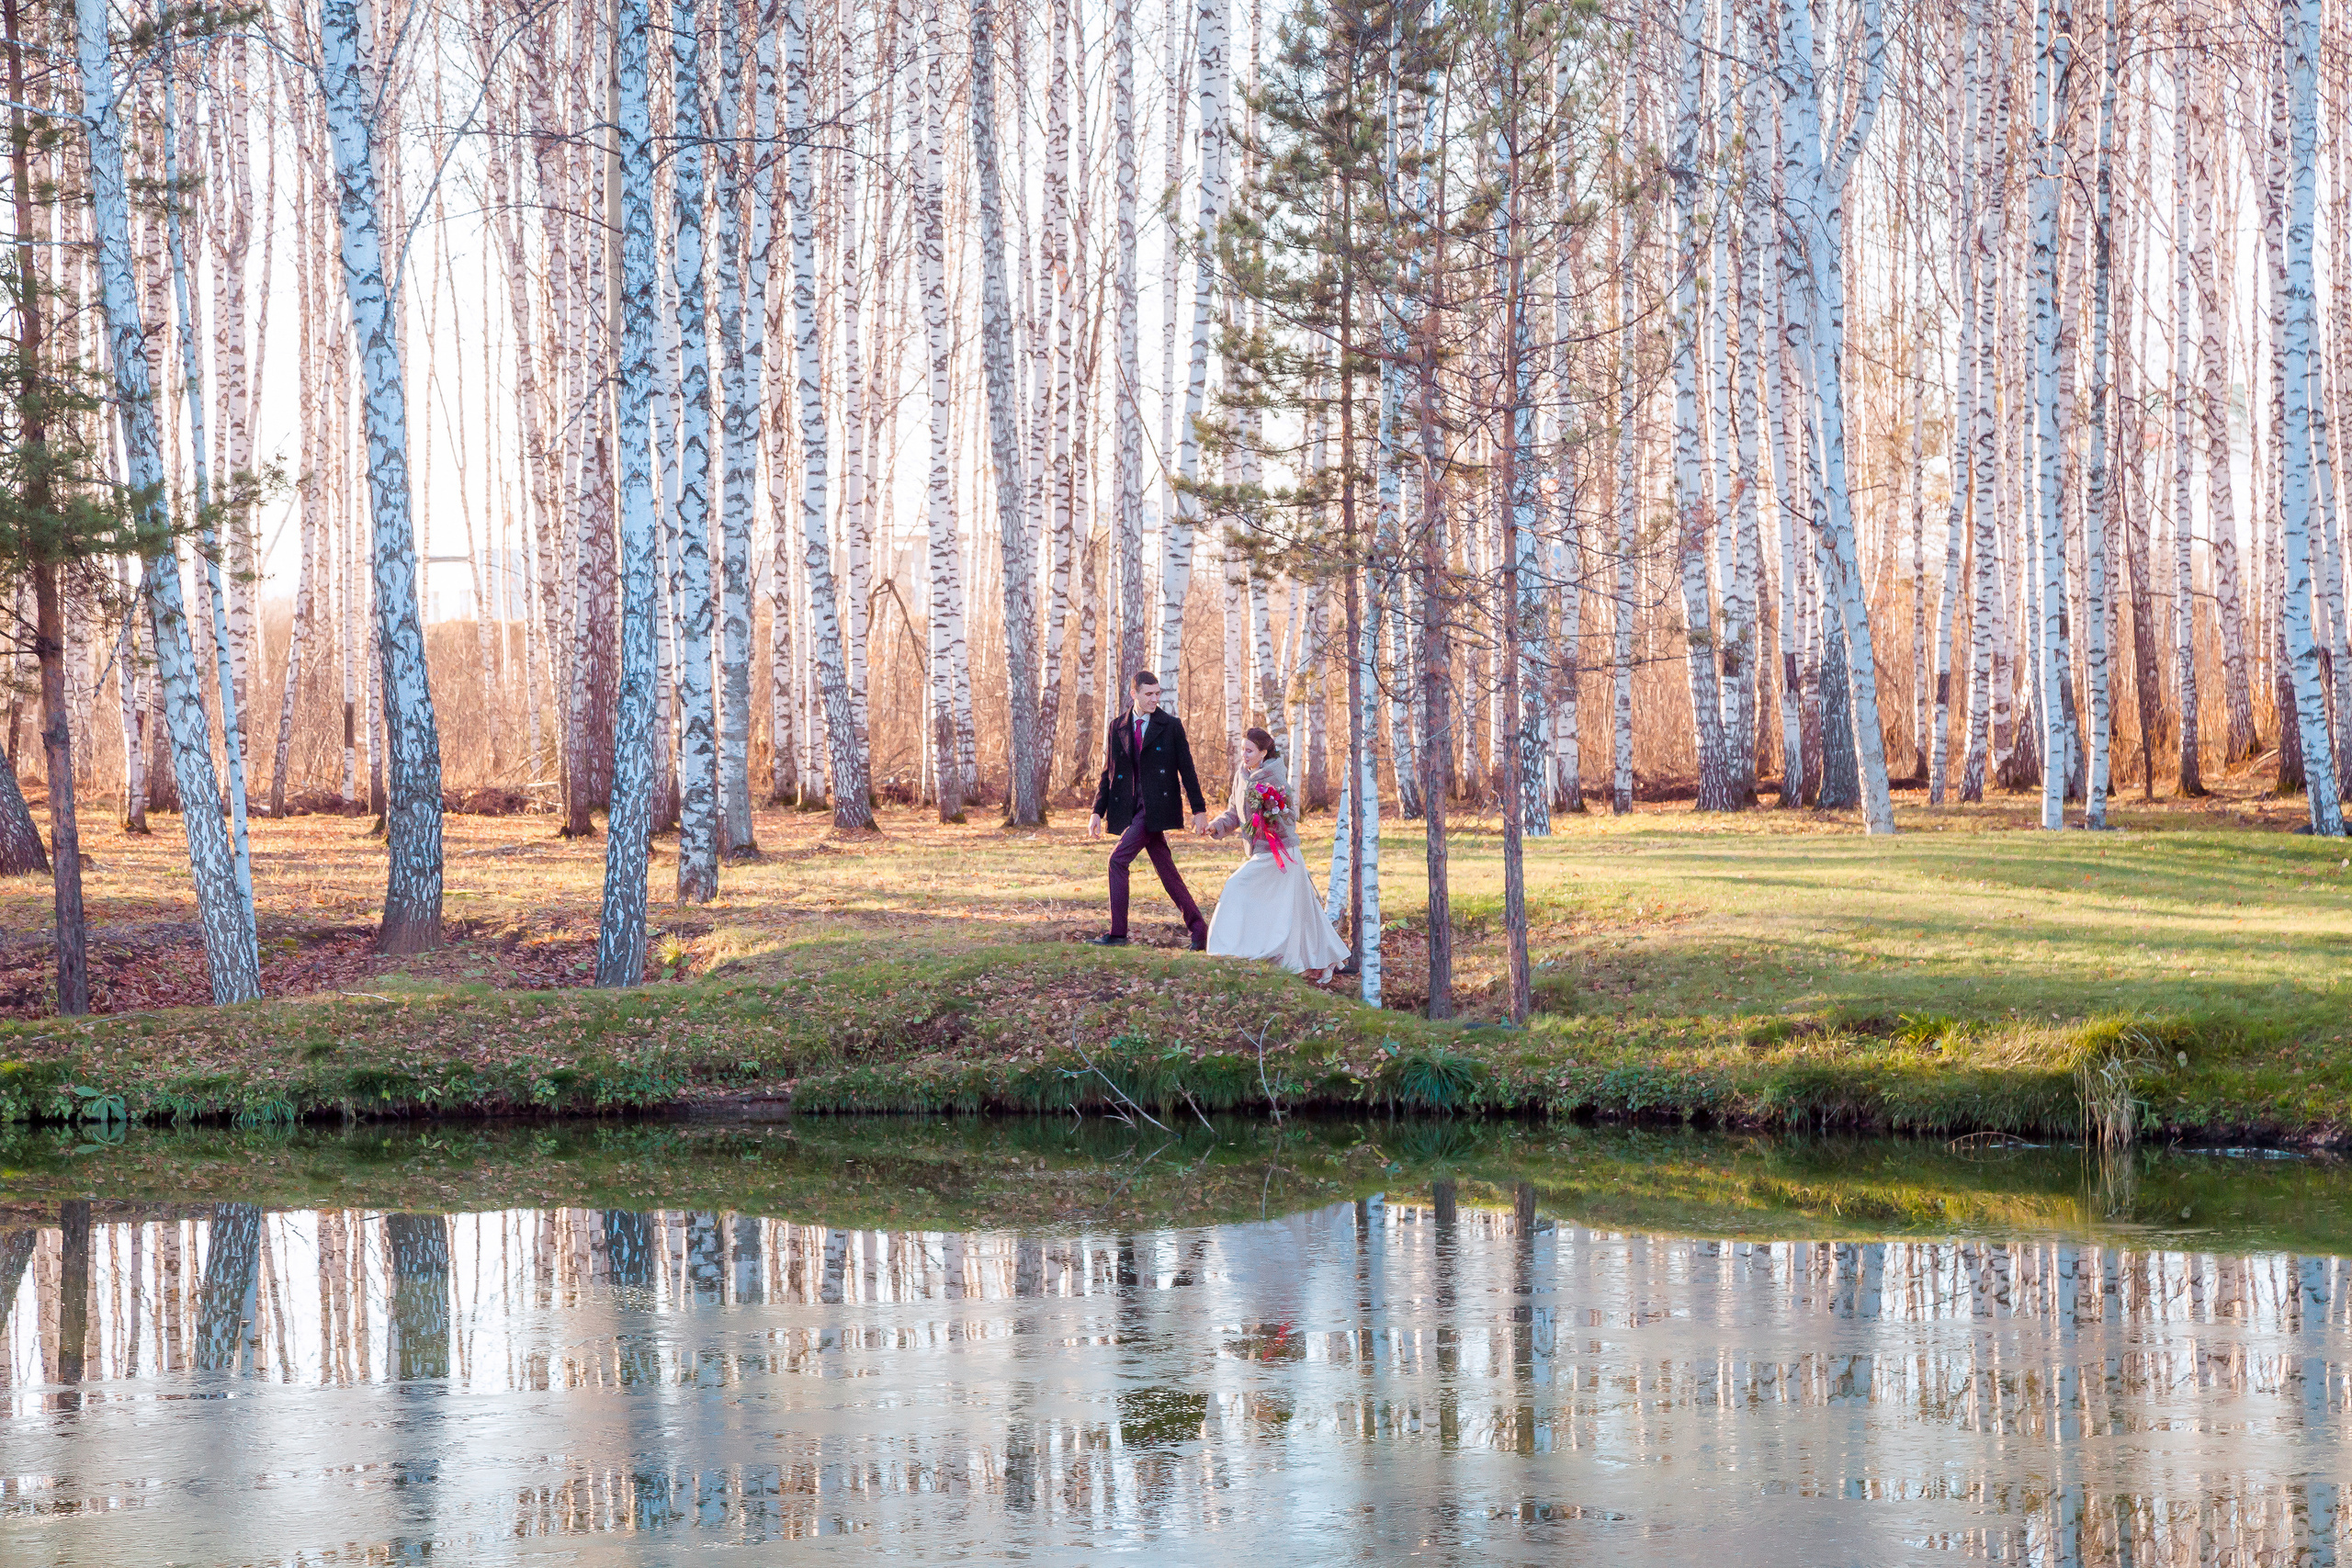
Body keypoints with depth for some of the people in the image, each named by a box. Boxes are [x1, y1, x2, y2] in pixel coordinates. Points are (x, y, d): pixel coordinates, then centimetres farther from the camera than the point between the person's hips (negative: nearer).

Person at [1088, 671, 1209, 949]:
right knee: (1165, 870, 6)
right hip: (1132, 808, 5)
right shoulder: (1117, 727, 11)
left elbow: (1187, 769, 2)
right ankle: (1197, 928, 12)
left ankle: (1118, 932, -6)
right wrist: (1098, 811, 8)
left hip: (1157, 806, -5)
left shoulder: (1170, 726, 1)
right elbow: (1108, 773, 14)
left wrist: (1199, 809, 0)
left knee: (1119, 860, -12)